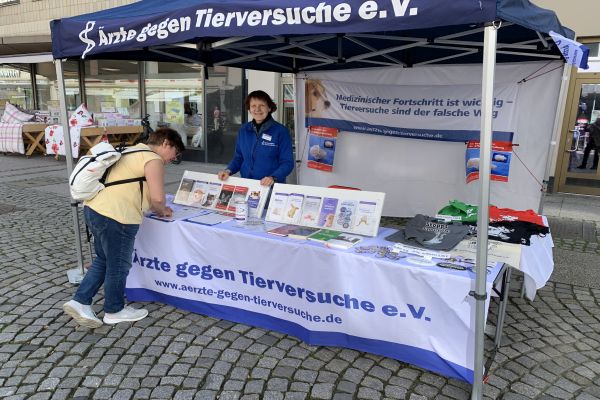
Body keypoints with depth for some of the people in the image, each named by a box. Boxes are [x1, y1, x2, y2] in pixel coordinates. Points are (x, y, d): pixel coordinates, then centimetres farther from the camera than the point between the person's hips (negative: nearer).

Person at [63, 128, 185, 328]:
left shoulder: (134, 152, 20)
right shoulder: (153, 159, -10)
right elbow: (157, 199, -17)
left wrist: (158, 208, 16)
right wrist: (162, 211, 5)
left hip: (94, 208, 10)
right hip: (114, 217, -10)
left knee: (103, 261, 24)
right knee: (118, 266, 9)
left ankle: (79, 302, 26)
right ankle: (114, 311, 26)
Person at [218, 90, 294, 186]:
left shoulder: (281, 131, -3)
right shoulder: (244, 130, 10)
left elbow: (287, 162, -5)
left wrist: (273, 178, -21)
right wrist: (228, 170, 0)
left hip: (272, 186, -3)